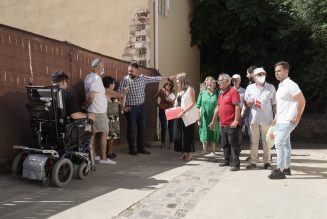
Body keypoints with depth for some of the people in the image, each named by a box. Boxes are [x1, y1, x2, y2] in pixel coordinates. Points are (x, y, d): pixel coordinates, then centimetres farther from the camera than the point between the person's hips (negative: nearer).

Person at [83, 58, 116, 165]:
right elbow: (91, 96, -27)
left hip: (92, 111, 9)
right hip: (99, 111, -9)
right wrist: (86, 105, -12)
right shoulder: (96, 79, -19)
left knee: (93, 133, 14)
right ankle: (103, 158, 3)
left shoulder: (89, 77, 9)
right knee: (104, 133, 0)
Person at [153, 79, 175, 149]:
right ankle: (163, 143, 15)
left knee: (170, 127, 3)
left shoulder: (172, 92, 5)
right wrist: (158, 105, -2)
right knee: (163, 127, 2)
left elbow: (174, 101, 9)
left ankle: (170, 143, 13)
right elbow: (155, 98, 2)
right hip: (163, 110, -2)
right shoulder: (161, 90, -2)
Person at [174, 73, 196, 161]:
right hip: (179, 116, 8)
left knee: (187, 134, -1)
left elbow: (193, 103, -16)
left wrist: (184, 112, -22)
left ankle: (189, 154, 9)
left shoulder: (189, 89, -9)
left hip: (188, 116, -8)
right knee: (179, 134, 7)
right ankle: (183, 152, 17)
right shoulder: (179, 90, 15)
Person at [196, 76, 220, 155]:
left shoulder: (217, 93, 0)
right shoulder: (202, 93, 4)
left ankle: (213, 151, 23)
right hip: (204, 118, 1)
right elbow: (198, 107, 4)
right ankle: (204, 150, 17)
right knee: (204, 135, 5)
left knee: (214, 135, 9)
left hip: (214, 118, -1)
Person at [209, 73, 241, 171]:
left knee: (234, 144, -3)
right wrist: (213, 121, 23)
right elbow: (217, 108, 21)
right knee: (225, 144, 16)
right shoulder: (221, 93, 17)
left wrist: (236, 120, -23)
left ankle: (235, 164, 2)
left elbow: (237, 106, -16)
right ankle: (227, 161, 28)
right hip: (223, 124, 9)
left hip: (232, 124, -9)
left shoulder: (233, 91, -9)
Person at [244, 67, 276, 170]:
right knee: (254, 141, 7)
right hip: (254, 118, 1)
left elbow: (274, 104, 6)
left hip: (267, 119, -1)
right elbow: (246, 103, 13)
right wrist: (249, 102, -10)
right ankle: (253, 161, 15)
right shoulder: (250, 88, 7)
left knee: (266, 142, 5)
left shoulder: (271, 87, 4)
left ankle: (267, 162, 14)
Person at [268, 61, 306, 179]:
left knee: (279, 143, -11)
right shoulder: (281, 86, 13)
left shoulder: (290, 85, -15)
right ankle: (286, 168, 23)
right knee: (285, 143, 14)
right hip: (281, 120, 10)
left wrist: (297, 118, -16)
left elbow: (302, 101, -19)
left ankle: (280, 170, -5)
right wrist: (277, 117, 17)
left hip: (287, 121, -10)